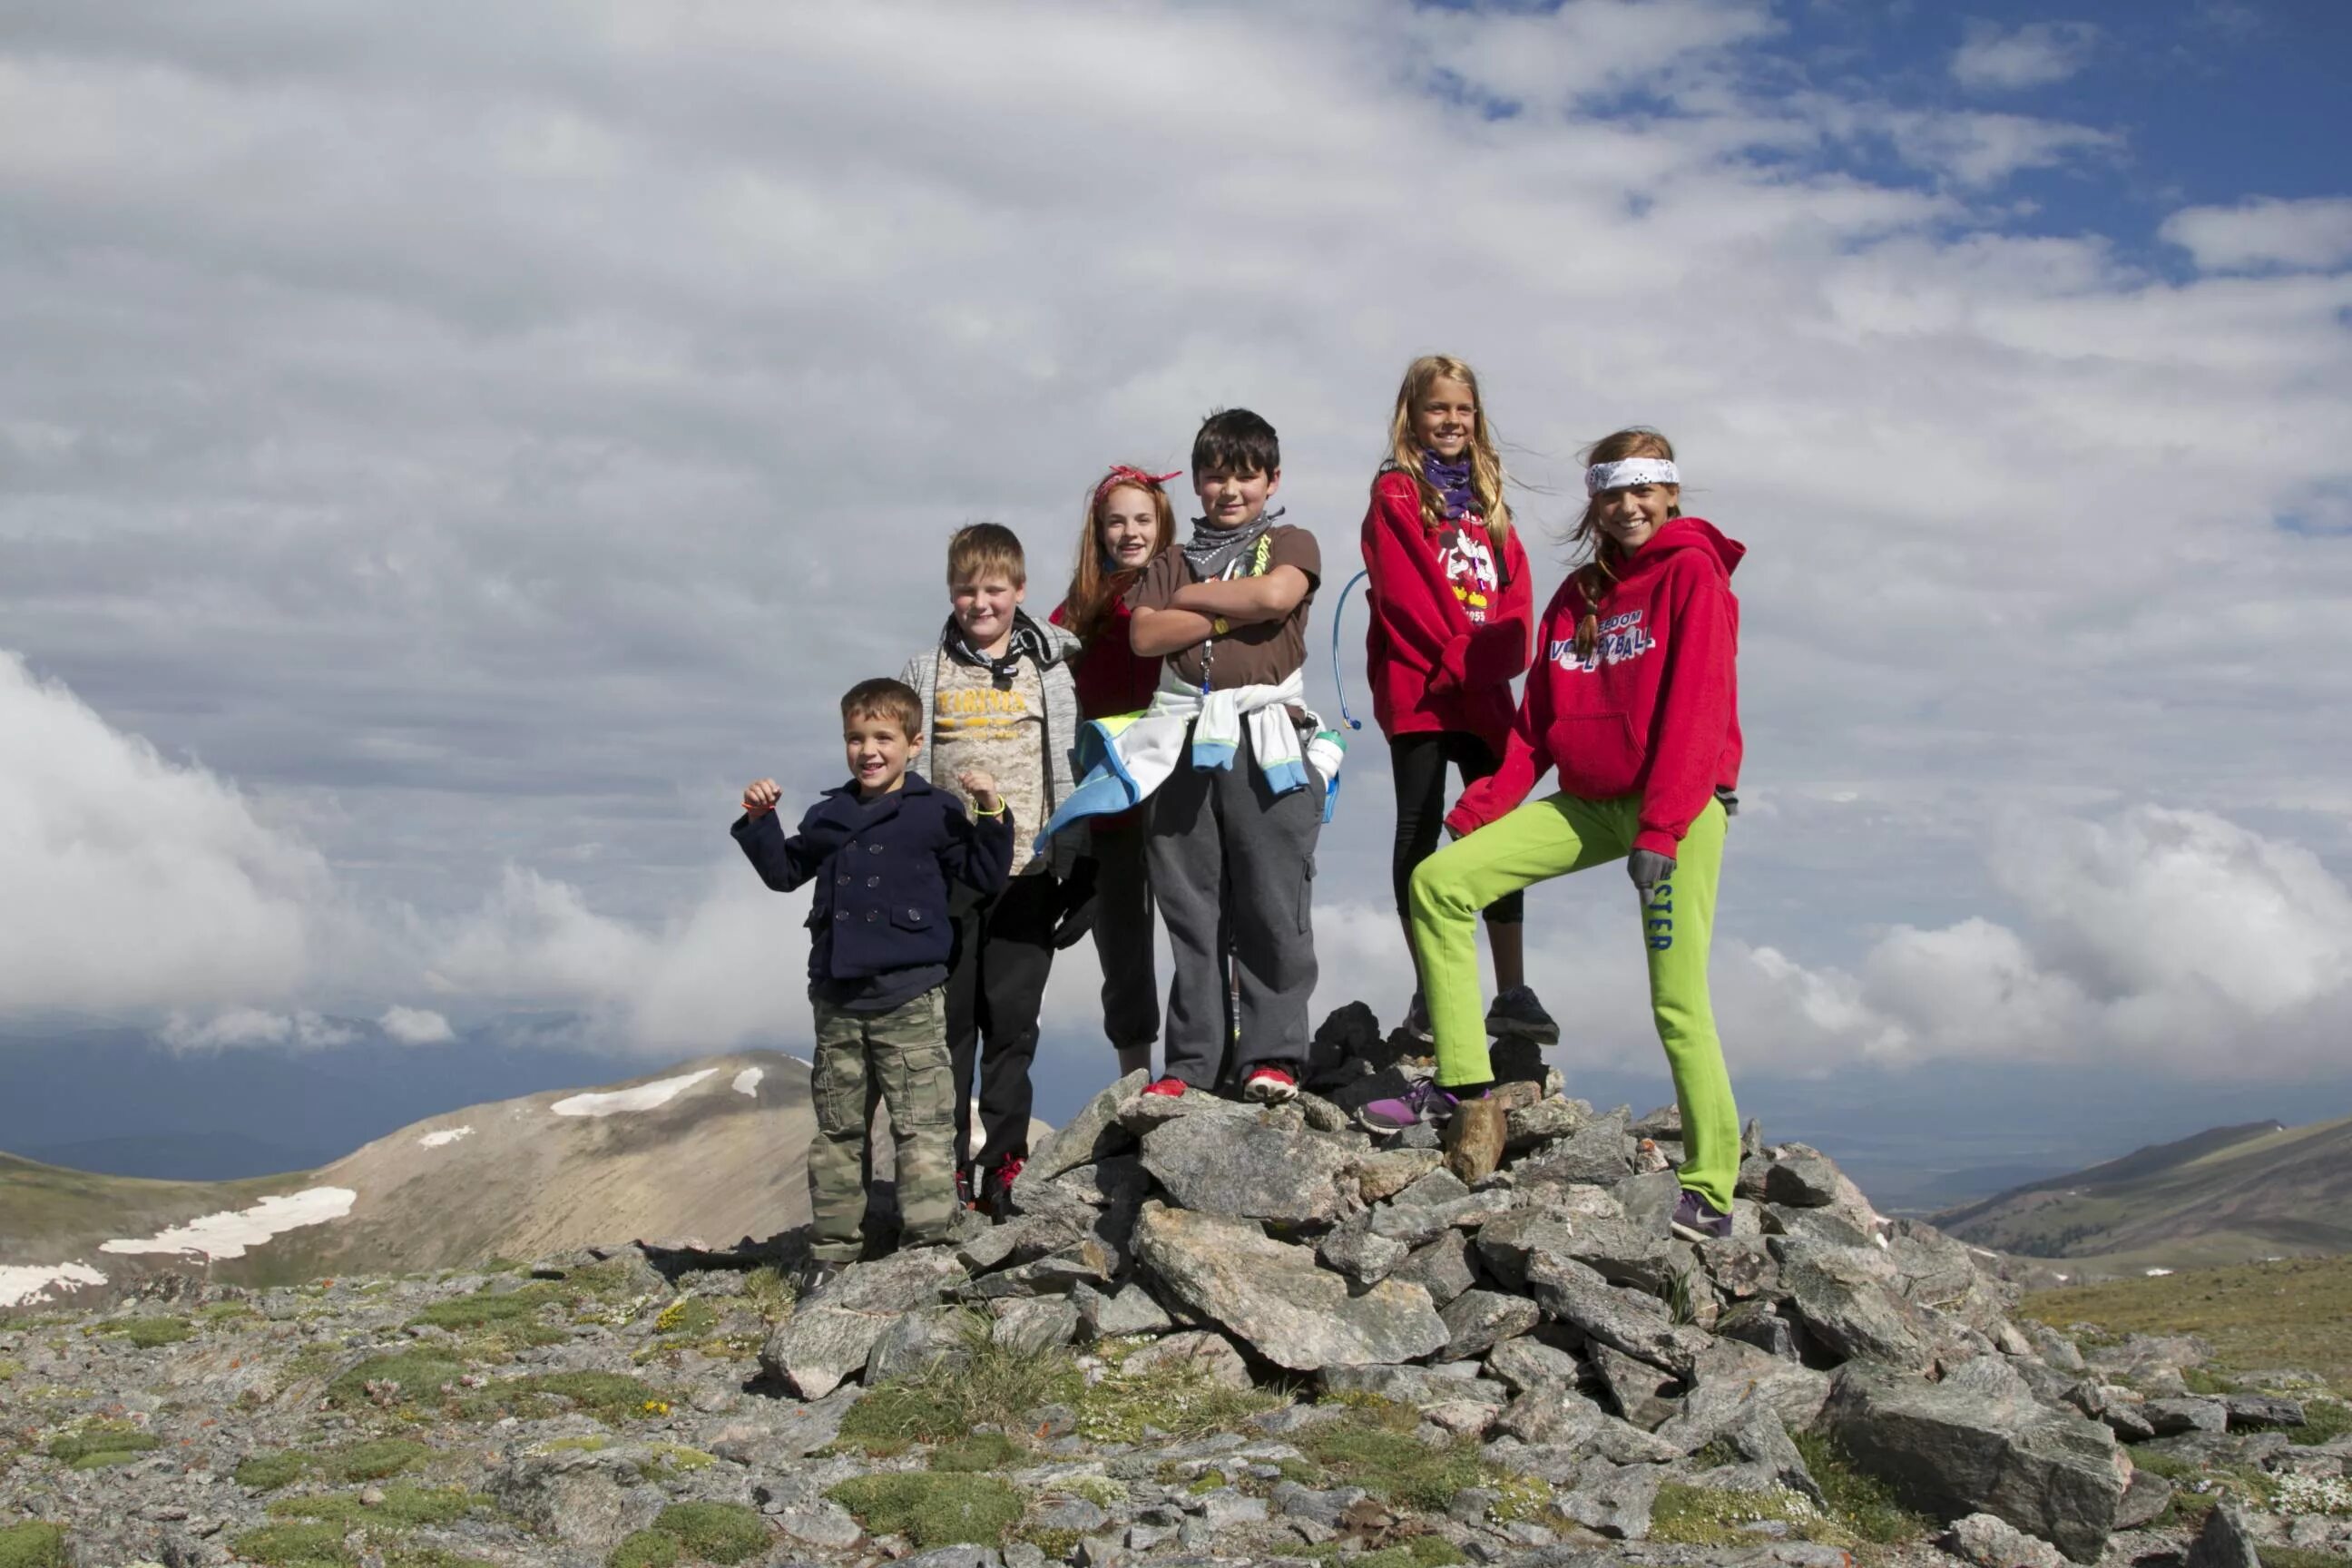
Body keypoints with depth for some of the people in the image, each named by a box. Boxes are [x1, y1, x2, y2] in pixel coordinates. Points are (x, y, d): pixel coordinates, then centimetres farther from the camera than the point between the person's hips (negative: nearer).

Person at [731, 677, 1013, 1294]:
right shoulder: (829, 816, 12)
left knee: (922, 1124, -6)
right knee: (837, 1127, 11)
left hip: (911, 995, -5)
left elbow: (988, 878, -2)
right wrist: (759, 821, 12)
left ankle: (927, 1243, -2)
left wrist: (990, 814, -13)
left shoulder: (934, 813, -1)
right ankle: (833, 1249, 19)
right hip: (837, 999, 5)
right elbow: (785, 871, 24)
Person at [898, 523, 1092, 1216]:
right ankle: (946, 1166, 6)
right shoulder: (924, 673, 10)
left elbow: (1073, 768, 8)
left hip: (1026, 871, -1)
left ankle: (1002, 1164, 6)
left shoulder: (1050, 670, 8)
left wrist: (1078, 870, 2)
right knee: (949, 1021, 3)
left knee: (1012, 1018, 0)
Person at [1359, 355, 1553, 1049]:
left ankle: (1512, 992, 5)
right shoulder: (1398, 494, 1)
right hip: (1419, 687, -5)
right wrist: (1457, 657, -15)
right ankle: (1431, 994, 2)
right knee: (1420, 831, 0)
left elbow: (1516, 587, 9)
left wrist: (1501, 653, -9)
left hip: (1484, 691, 5)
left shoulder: (1486, 497, 18)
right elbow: (1404, 590, -10)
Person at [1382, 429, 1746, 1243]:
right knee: (1439, 881, -6)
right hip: (1587, 802, 7)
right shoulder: (1577, 594, 16)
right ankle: (1461, 1077, 1)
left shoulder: (1692, 573, -4)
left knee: (1677, 1000, -9)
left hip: (1679, 805, -6)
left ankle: (1712, 1189, 1)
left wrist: (1660, 827, -21)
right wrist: (1479, 810, 3)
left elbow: (1697, 707, -14)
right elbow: (1537, 724, 15)